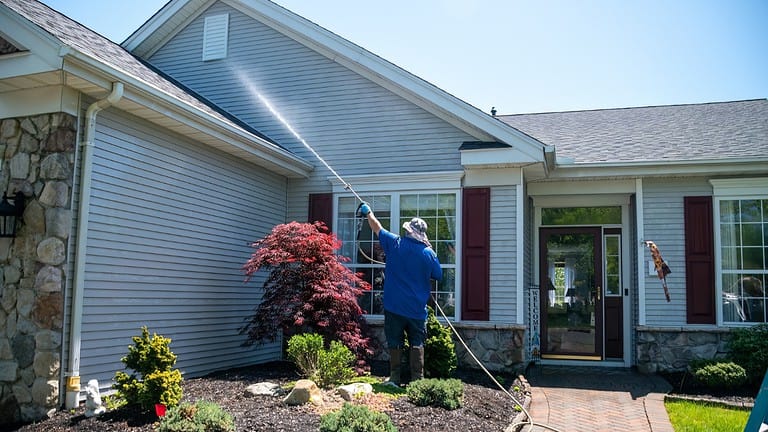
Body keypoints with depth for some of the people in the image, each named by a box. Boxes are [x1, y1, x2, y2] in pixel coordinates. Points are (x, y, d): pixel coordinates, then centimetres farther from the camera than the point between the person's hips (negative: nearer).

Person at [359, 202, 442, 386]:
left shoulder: (395, 243, -7)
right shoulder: (428, 253, -7)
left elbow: (377, 228, 9)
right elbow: (438, 276, 5)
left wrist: (368, 212, 26)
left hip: (394, 306, 0)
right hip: (417, 308, 0)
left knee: (395, 343, 10)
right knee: (417, 343, 9)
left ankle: (395, 378, 13)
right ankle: (417, 379, 7)